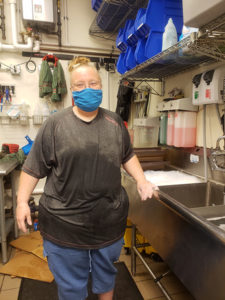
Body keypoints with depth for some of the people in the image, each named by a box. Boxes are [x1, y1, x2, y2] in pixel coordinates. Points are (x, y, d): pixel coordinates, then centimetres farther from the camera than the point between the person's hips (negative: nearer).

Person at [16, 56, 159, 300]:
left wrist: (141, 181, -1)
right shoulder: (55, 124, -7)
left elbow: (127, 156, 12)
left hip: (110, 220, 3)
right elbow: (34, 167, -3)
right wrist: (22, 200, -8)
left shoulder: (115, 122, 3)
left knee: (106, 276, 25)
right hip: (65, 223, -2)